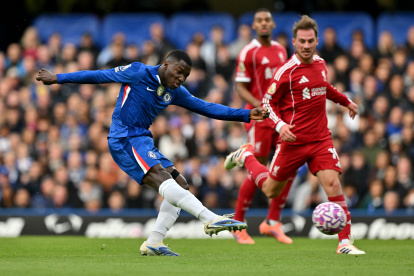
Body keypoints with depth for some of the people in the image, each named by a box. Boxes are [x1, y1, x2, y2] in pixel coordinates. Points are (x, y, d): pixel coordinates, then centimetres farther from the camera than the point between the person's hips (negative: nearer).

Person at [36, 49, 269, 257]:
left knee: (180, 186, 0)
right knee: (163, 178, -26)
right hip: (124, 140, -9)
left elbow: (206, 108, 14)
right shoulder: (138, 73, -6)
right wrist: (58, 78, 4)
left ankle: (153, 243, 0)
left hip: (143, 141, 9)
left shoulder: (175, 92, 12)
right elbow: (99, 76, 0)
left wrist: (246, 115, 8)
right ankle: (210, 219, -43)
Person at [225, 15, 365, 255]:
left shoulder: (320, 64, 6)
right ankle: (246, 156, 39)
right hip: (293, 141, -4)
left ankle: (346, 242, -12)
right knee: (271, 190, 11)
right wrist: (280, 125, -22)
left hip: (321, 139, 4)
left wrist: (346, 101, 36)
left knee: (333, 183, -15)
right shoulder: (287, 71, -13)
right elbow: (268, 101, -7)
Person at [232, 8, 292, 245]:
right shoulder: (248, 52, -6)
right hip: (259, 119, -6)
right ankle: (238, 224, 8)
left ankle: (272, 222, 10)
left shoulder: (281, 50, 14)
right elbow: (240, 87, -9)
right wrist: (259, 105, -23)